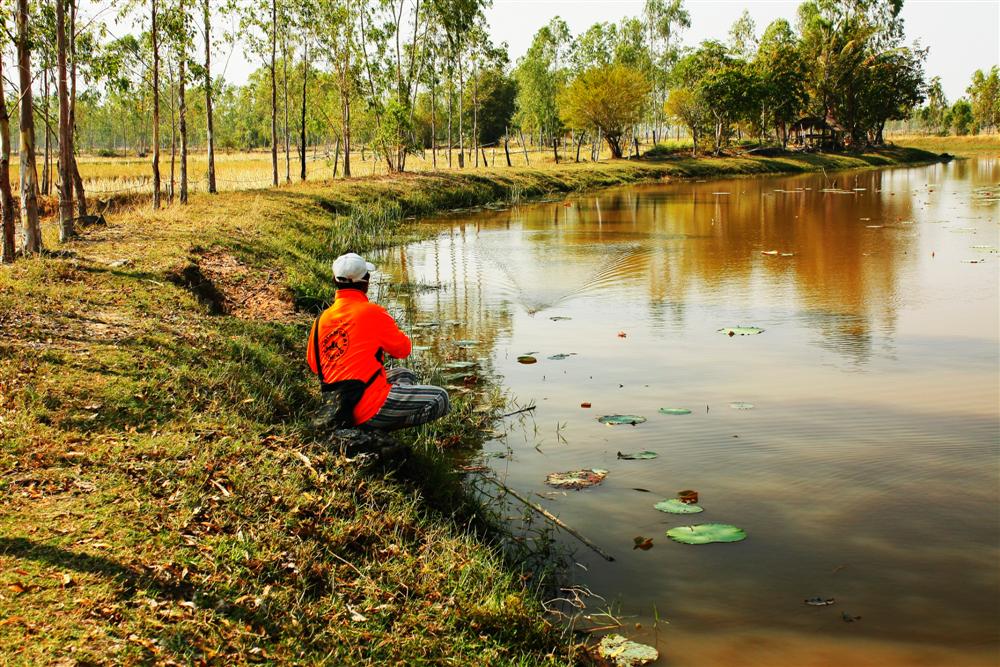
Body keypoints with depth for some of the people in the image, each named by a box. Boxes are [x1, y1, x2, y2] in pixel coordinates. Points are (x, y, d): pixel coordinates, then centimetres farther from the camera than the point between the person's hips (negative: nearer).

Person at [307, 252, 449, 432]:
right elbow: (403, 349, 1)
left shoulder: (321, 319, 6)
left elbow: (313, 364, 17)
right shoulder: (372, 312, -12)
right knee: (440, 399, -2)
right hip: (370, 409, -8)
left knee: (406, 375, 28)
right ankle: (379, 429, -8)